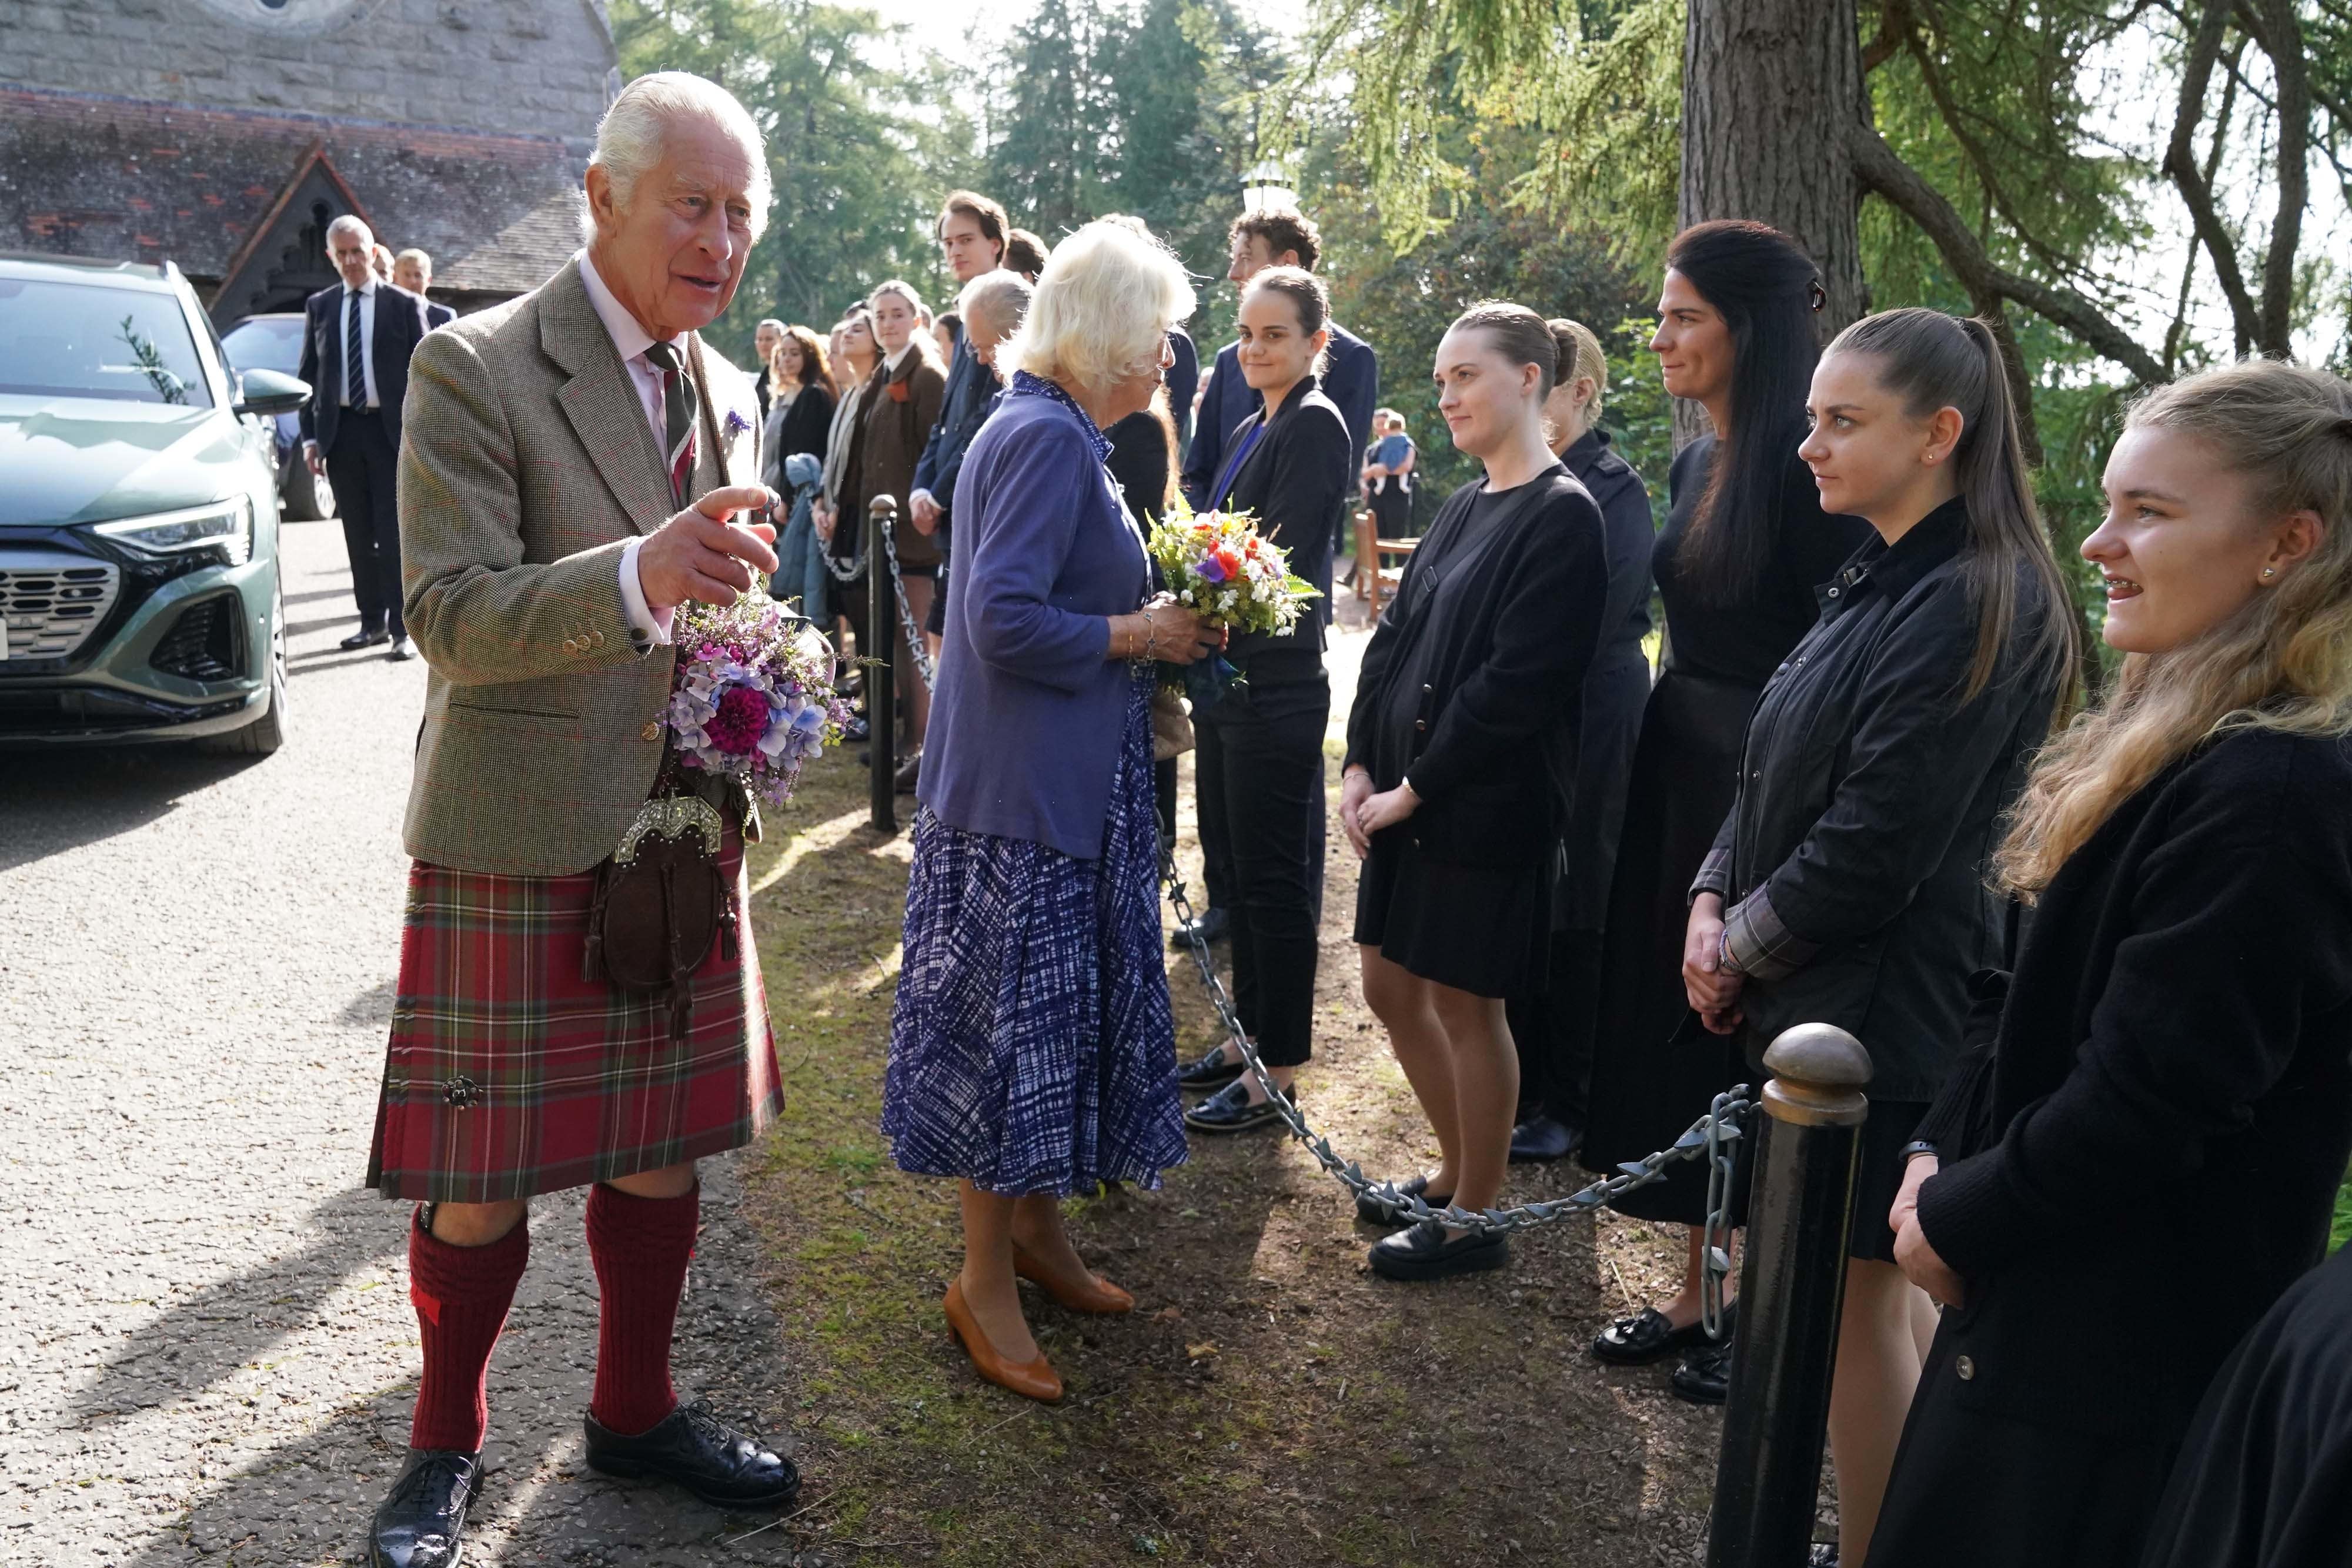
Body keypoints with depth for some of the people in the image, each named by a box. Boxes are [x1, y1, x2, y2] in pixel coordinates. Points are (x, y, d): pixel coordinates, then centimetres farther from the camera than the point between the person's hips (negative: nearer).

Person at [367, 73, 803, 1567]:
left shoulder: (729, 391, 10)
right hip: (520, 837, -5)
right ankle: (447, 1445, 29)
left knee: (661, 1149, 15)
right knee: (481, 1176, 5)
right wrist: (642, 573, -34)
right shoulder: (475, 369, -11)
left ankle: (637, 1407, 35)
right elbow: (453, 617, -18)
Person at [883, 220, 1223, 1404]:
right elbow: (1006, 620, -25)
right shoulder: (1047, 437, -17)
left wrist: (1159, 624, 8)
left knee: (1054, 1015, 17)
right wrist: (1140, 634, -15)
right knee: (1013, 1020, 1)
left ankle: (1035, 1230, 33)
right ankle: (985, 1281, 16)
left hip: (1065, 785, 10)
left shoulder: (1050, 431, 15)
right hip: (1025, 788, -10)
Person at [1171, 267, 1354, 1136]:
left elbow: (1283, 559, -19)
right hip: (1228, 675, 9)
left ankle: (1275, 1073, 10)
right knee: (1236, 863, 16)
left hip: (1276, 683, -9)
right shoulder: (1253, 429, 16)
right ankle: (1247, 1038, 30)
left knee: (1273, 875, -1)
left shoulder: (1315, 426, -11)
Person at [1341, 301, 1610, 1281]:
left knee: (1465, 1004, 3)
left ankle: (1477, 1219, 22)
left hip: (1484, 805, -8)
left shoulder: (1561, 516, -14)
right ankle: (1457, 1170, 36)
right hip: (1403, 794, 9)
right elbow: (1393, 639, 11)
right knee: (1390, 987, 16)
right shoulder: (1465, 506, 12)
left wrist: (1414, 788, -16)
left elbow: (1516, 683, -20)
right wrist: (1361, 767, 0)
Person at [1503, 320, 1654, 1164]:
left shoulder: (1613, 492, -11)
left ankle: (1566, 1101, 18)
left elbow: (1598, 625, -16)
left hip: (1582, 728, -6)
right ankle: (1519, 1084, 28)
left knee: (1570, 913, 4)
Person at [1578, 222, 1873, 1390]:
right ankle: (1699, 1290, 30)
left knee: (1747, 1043, 4)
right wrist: (1656, 757, 15)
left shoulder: (1806, 465, -16)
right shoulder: (1697, 462, 10)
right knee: (1671, 1020, 14)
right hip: (1680, 768, 9)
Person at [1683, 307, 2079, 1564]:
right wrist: (1713, 902, -3)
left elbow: (1875, 846, -21)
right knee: (1882, 1286, 20)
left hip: (1885, 1010, -9)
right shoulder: (1879, 582, 10)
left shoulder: (1974, 606, -19)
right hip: (1825, 996, 9)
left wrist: (1742, 952, -10)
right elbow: (1781, 774, 11)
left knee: (1855, 1300, 4)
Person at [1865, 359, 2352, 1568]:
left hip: (2121, 1344, -9)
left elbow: (2145, 1102, -25)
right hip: (2047, 1297, 9)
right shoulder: (2174, 747, 7)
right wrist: (1941, 1154, 2)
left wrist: (1959, 1221, -11)